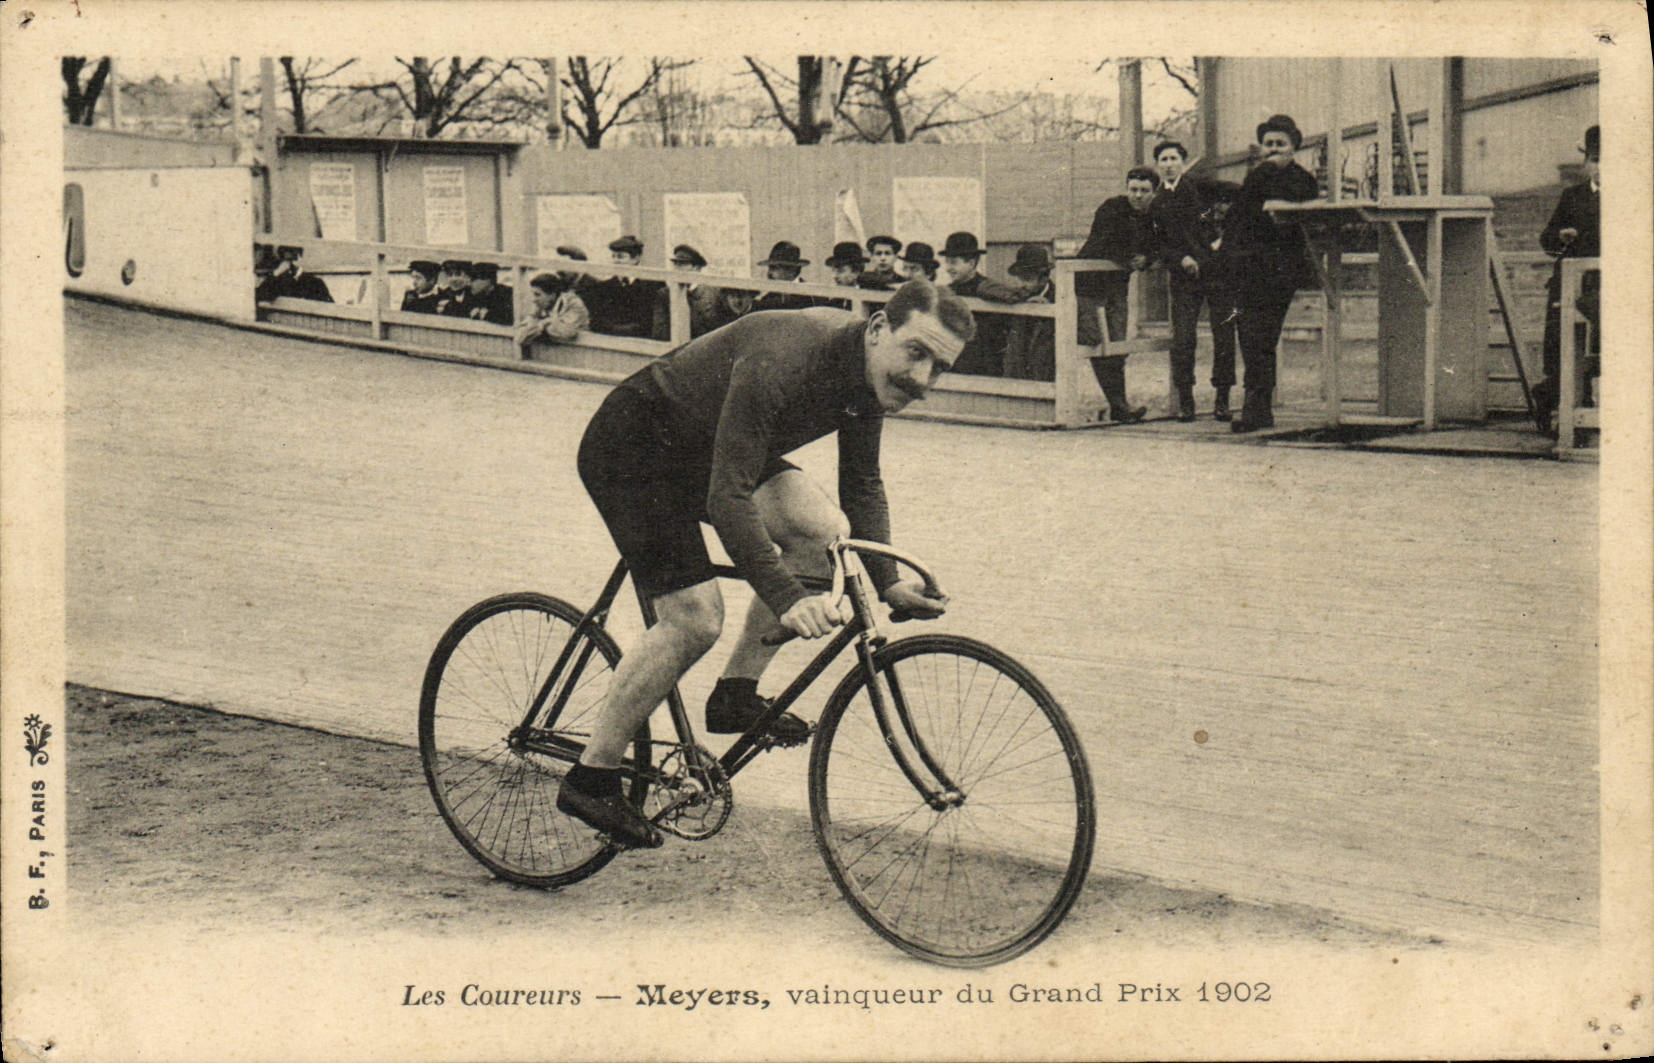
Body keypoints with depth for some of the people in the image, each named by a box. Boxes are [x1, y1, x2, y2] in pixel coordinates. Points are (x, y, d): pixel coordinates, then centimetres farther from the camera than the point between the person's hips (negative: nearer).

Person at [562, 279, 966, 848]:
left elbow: (862, 486, 5)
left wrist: (887, 583, -5)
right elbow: (728, 498, -37)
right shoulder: (783, 359, -35)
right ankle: (590, 778, -3)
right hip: (629, 450, -8)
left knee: (823, 528, -12)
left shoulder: (869, 373, -9)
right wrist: (786, 598, -43)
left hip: (704, 453, 8)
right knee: (694, 618, -17)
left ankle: (736, 695, 1)